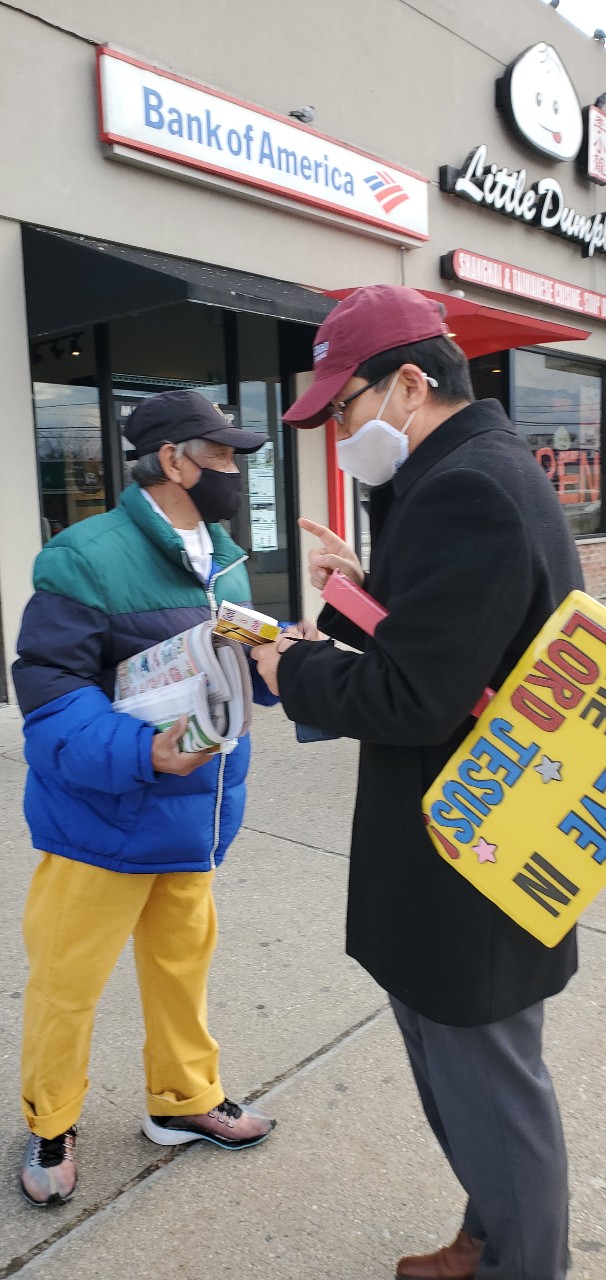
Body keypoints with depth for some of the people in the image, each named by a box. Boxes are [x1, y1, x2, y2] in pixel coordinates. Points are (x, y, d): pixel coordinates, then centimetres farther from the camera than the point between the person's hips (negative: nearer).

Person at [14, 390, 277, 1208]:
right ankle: (50, 1126, 37)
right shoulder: (89, 558, -18)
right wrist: (142, 752, -32)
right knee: (68, 981, 11)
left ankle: (184, 1099, 44)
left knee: (182, 965, 20)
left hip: (193, 818, 7)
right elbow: (50, 692, -20)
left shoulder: (225, 559, 6)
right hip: (104, 820, -6)